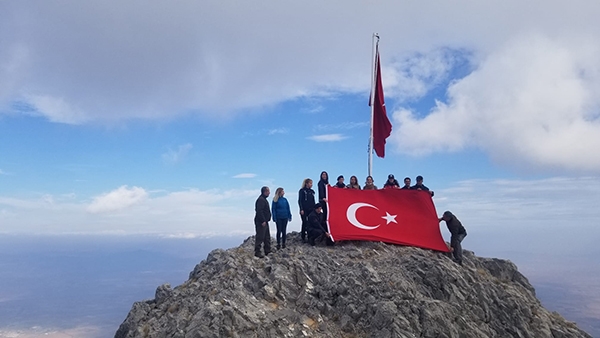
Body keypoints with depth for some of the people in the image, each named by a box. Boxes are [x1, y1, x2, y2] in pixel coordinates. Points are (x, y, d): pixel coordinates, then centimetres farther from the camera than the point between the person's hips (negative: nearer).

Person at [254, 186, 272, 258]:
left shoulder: (264, 199, 18)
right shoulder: (261, 200, -16)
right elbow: (259, 211, -24)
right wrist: (263, 221, -24)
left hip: (265, 221, 11)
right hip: (261, 222, -11)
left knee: (267, 237, 15)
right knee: (260, 237, -7)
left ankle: (268, 251, 22)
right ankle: (257, 252, -2)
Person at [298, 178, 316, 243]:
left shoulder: (312, 191, 14)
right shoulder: (302, 191, -2)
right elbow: (300, 201, -6)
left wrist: (314, 209, 14)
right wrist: (301, 209, -14)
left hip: (311, 210, 5)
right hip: (304, 210, -5)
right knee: (305, 223, -3)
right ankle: (303, 237, 5)